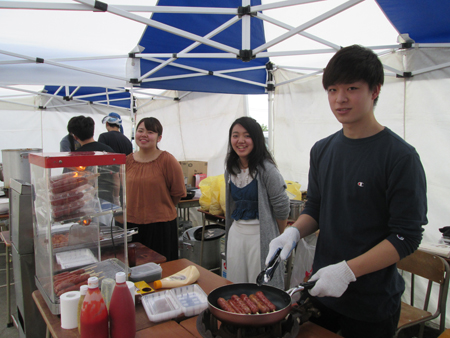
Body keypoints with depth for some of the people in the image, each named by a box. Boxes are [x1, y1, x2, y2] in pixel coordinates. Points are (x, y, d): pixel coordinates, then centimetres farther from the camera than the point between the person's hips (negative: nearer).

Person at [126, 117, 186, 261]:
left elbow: (178, 193, -1)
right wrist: (140, 207, 12)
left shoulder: (167, 160, -9)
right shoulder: (128, 160, 4)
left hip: (160, 226, -4)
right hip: (131, 224, 4)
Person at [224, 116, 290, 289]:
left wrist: (277, 236, 1)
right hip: (236, 232, 7)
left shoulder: (266, 169, -15)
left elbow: (282, 207, -10)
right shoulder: (231, 168, 6)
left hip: (260, 235, -6)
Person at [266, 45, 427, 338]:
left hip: (372, 303, -5)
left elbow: (407, 236, -16)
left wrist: (347, 270, -24)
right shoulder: (322, 150, 3)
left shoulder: (400, 157, -15)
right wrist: (294, 232, -8)